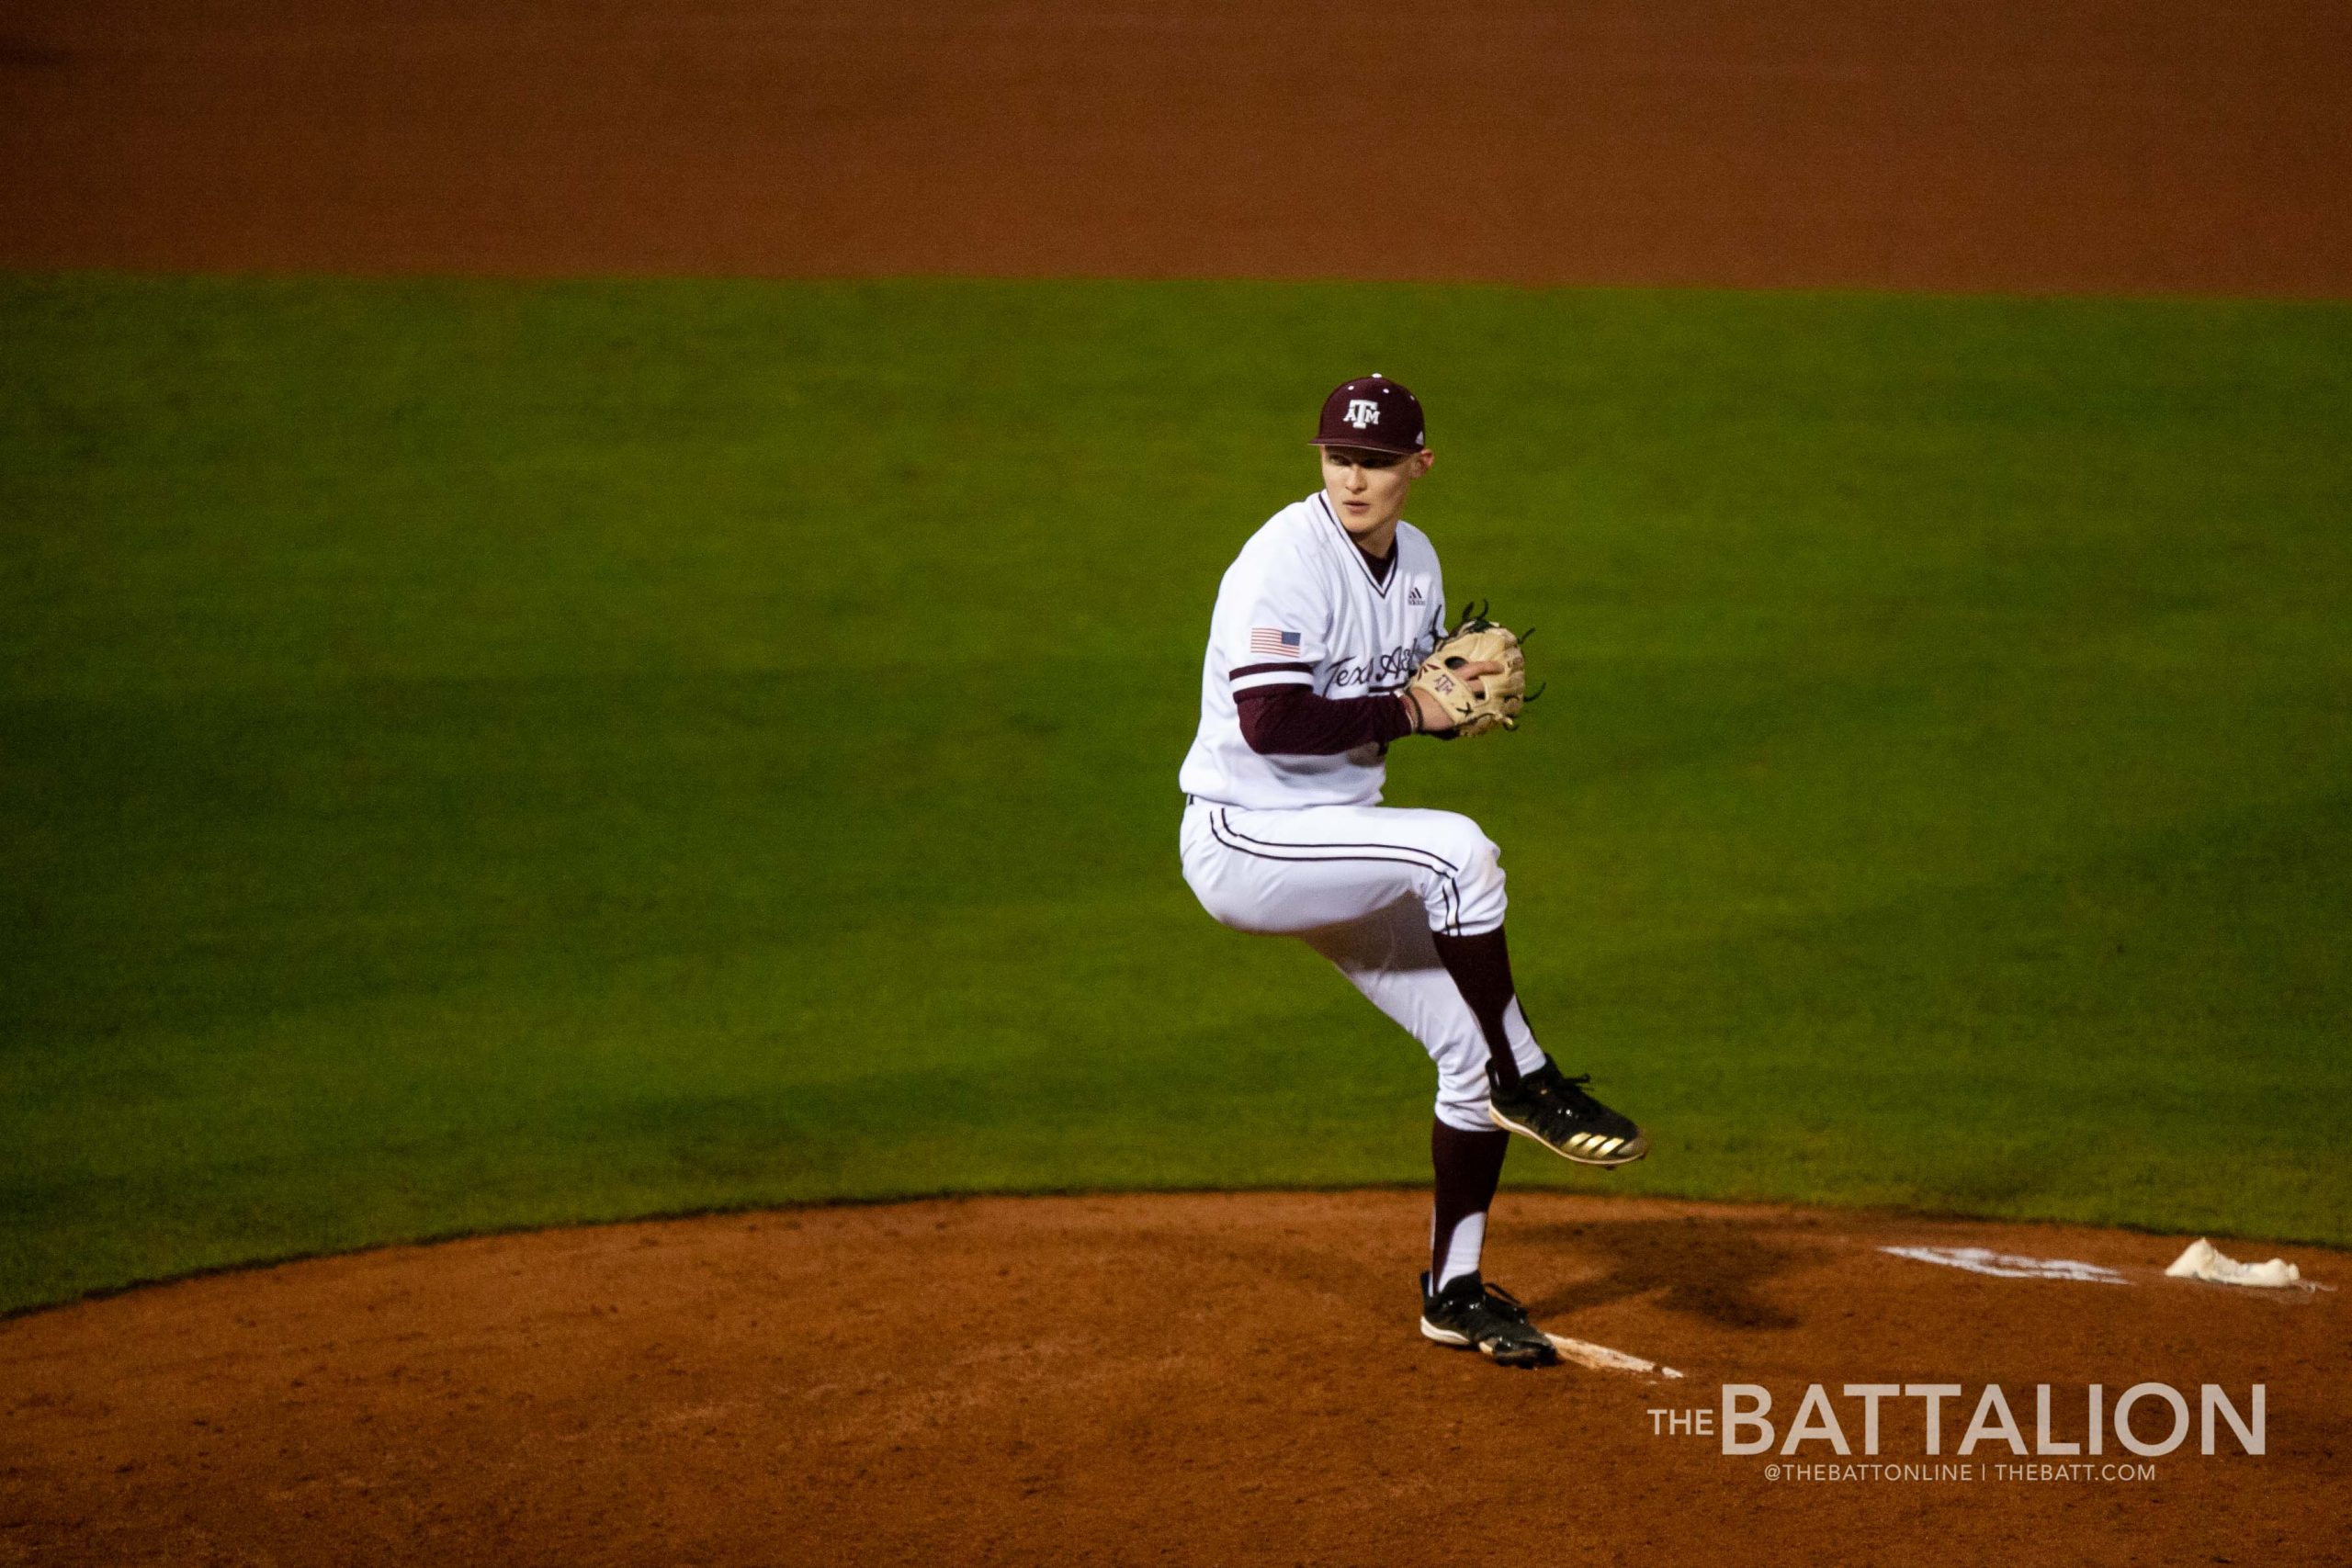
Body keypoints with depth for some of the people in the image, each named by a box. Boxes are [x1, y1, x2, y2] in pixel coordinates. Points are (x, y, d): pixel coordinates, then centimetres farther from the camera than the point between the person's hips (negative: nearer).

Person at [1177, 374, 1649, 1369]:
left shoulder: (1415, 560, 6)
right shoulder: (1290, 558, -18)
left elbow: (1419, 698, 17)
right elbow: (1269, 723, -27)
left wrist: (1465, 689, -6)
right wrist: (1408, 710, -21)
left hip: (1337, 840, 9)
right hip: (1245, 840, -9)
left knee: (1473, 1044, 5)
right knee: (1456, 849, -31)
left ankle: (1455, 1292, 20)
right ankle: (1527, 1087, -16)